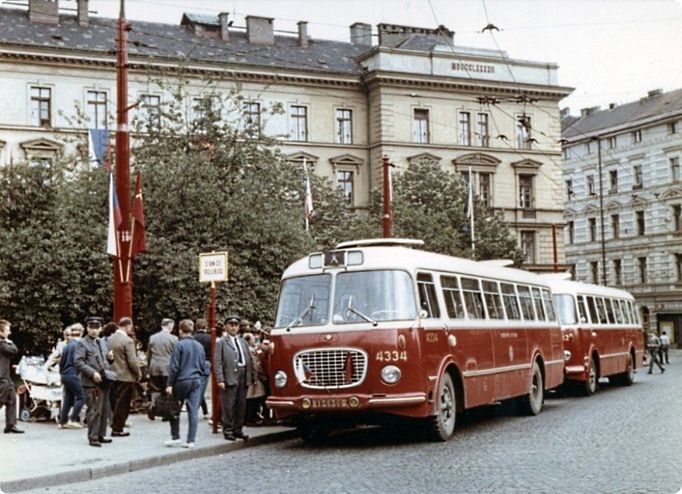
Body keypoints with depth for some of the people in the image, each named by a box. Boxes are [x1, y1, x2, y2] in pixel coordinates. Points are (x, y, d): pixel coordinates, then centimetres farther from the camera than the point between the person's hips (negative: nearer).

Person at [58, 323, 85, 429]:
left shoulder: (67, 345, 11)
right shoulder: (78, 345, -12)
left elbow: (61, 361, 15)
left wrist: (62, 373, 25)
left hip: (65, 375, 8)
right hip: (73, 375, -8)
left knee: (68, 399, 13)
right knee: (80, 397, -3)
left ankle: (62, 421, 14)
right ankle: (72, 419, -9)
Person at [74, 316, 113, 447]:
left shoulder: (102, 343, 20)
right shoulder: (82, 343, -3)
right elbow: (78, 362, -13)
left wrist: (109, 372, 10)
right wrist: (93, 373, -19)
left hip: (104, 381, 7)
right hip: (91, 382, -7)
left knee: (105, 410, 10)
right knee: (94, 411, -8)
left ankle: (101, 435, 20)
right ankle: (93, 437, 0)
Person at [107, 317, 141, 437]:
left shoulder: (110, 339, 5)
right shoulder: (128, 341, -18)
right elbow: (133, 361, -19)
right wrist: (138, 374, -4)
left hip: (113, 376, 7)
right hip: (126, 377, -7)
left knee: (116, 403, 15)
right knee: (123, 404, 2)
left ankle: (116, 426, 21)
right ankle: (117, 429, 6)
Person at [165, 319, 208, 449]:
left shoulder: (179, 345, -9)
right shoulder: (199, 346, 8)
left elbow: (174, 367, -10)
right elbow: (203, 366, 12)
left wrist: (169, 384, -7)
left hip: (182, 381, -4)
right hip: (196, 381, 4)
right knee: (193, 411, 2)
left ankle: (175, 437, 12)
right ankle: (190, 440, 2)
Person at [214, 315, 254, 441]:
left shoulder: (243, 342, 19)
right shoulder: (222, 342, 2)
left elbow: (250, 361, 17)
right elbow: (217, 362, -5)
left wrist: (250, 378, 9)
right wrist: (220, 380, -14)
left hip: (243, 378, 5)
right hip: (229, 378, -5)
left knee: (241, 406, 8)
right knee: (228, 406, -3)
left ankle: (238, 430, 18)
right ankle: (227, 430, 6)